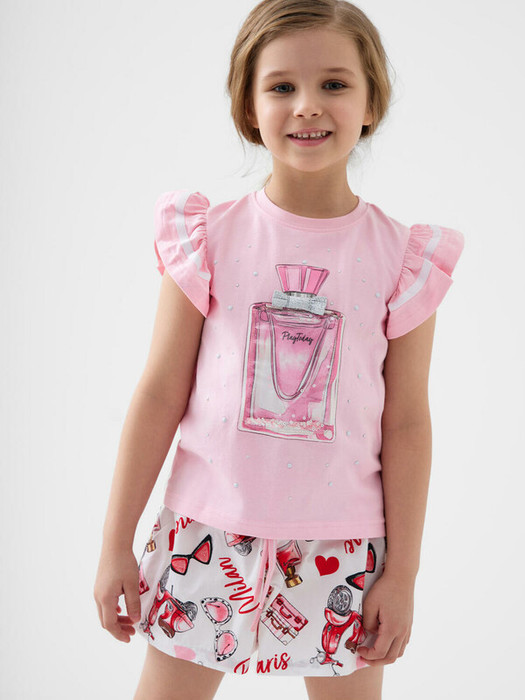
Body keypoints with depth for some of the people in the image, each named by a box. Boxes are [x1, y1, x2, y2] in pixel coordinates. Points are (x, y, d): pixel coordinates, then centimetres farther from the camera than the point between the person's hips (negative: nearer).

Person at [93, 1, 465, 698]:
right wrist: (116, 544, 0)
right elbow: (159, 394, -3)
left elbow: (406, 423, -1)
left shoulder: (402, 257, -5)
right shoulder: (211, 237, -6)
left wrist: (402, 573, 1)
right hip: (209, 532, 0)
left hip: (341, 549, 0)